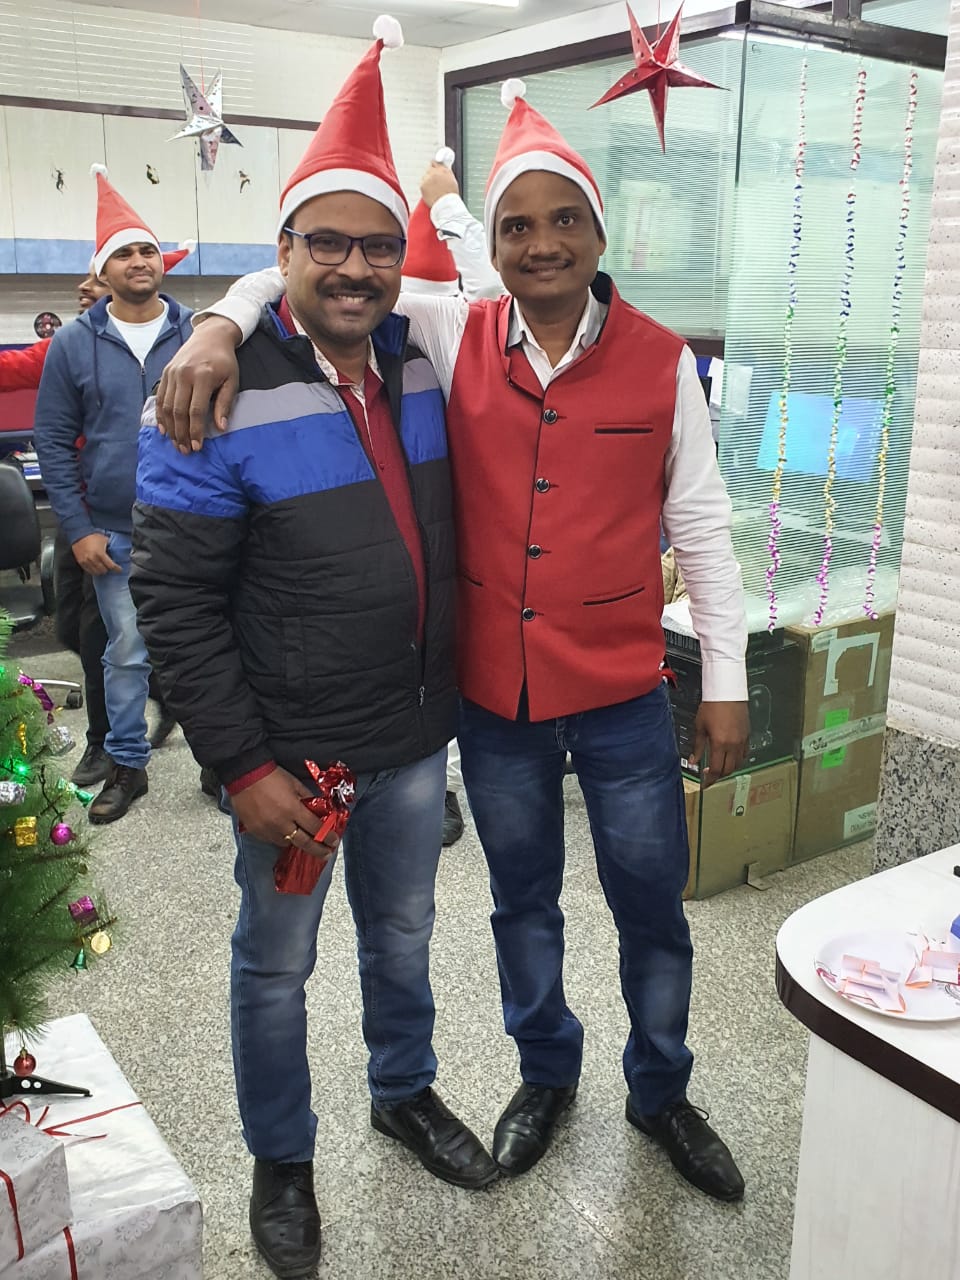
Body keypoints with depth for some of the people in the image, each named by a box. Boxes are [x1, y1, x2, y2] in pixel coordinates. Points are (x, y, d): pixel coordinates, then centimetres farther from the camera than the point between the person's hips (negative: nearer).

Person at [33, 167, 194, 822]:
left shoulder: (198, 334, 1)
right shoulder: (74, 344, 2)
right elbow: (53, 440, 4)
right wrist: (78, 529, -2)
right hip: (116, 534, 1)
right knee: (127, 651, 8)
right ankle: (128, 764, 24)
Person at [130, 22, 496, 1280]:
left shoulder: (417, 366, -1)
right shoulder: (223, 399, -17)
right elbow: (174, 600, -16)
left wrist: (449, 689, 10)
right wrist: (242, 765, -17)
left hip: (417, 736, 5)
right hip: (295, 754, -5)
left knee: (403, 932, 23)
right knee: (276, 965, 14)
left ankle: (405, 1093, 48)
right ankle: (281, 1161, 38)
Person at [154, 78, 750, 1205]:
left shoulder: (661, 362, -6)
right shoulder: (452, 338, -4)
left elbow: (700, 528, -1)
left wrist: (726, 684, 0)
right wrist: (219, 328, -20)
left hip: (621, 697, -1)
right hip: (493, 697, 1)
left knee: (651, 906, 15)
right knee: (523, 900, 20)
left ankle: (660, 1092, 42)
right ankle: (546, 1072, 47)